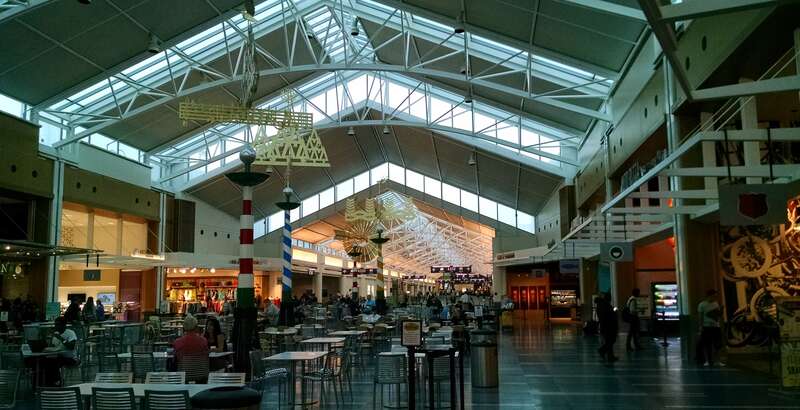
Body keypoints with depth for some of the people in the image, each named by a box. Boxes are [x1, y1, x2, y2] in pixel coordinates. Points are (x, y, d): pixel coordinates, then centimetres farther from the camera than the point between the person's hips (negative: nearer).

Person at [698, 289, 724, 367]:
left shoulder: (716, 303, 10)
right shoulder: (702, 305, -5)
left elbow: (719, 315, 15)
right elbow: (700, 317, -5)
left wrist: (721, 310, -4)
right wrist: (701, 327, -11)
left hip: (716, 327, 5)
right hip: (706, 327, -5)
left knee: (717, 344, 5)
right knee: (706, 344, 0)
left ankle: (717, 360, 13)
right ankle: (707, 361, 7)